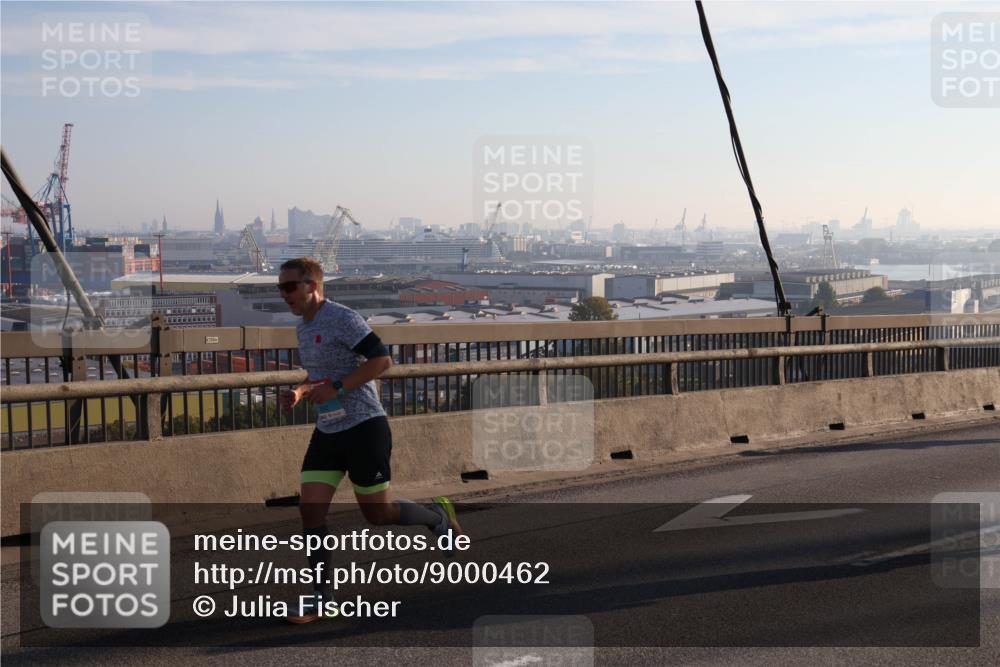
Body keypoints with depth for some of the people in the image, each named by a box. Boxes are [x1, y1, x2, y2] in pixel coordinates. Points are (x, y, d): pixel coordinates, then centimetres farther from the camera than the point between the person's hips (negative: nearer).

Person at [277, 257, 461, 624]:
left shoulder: (343, 319, -14)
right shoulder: (303, 328, 13)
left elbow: (381, 359, -19)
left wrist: (336, 389, -23)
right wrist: (300, 392, 5)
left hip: (364, 428, -8)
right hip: (327, 431, 8)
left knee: (378, 514, 0)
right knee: (310, 509, -4)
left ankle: (438, 516, 28)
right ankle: (320, 596, 3)